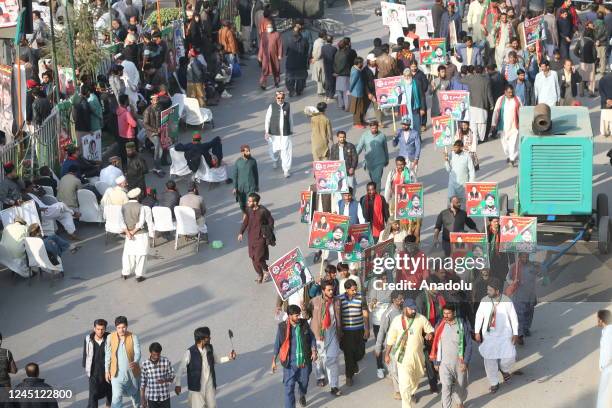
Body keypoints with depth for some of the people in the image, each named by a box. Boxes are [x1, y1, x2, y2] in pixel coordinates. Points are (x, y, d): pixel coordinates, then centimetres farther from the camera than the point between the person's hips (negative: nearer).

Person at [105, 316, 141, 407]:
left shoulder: (133, 337, -14)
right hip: (117, 373, -1)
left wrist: (135, 362, -42)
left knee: (134, 393, 23)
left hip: (132, 372, 1)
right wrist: (107, 370, 2)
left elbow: (137, 352, -21)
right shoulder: (110, 337, -11)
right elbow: (107, 355, -1)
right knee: (117, 397, -12)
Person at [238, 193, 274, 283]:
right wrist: (241, 233, -6)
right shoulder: (248, 210, -5)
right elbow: (245, 222, 4)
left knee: (259, 258, -8)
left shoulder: (263, 211, -19)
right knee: (253, 257, 11)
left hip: (260, 238, -5)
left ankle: (266, 271, 20)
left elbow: (271, 221, -5)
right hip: (251, 237, 5)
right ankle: (259, 275, 29)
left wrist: (269, 233, -5)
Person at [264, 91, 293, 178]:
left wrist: (291, 130, 15)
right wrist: (266, 131, -3)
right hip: (274, 132, 0)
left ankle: (286, 170, 1)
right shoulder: (272, 106, -6)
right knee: (274, 149, 15)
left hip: (285, 133, 0)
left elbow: (290, 118, 10)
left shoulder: (288, 106, -1)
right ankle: (275, 161, 48)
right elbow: (267, 119, -1)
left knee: (286, 151, -6)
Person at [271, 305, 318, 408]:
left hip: (304, 360, 3)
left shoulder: (304, 324, -6)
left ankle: (302, 396, 55)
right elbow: (277, 344, -3)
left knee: (304, 382, 22)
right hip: (290, 362, -3)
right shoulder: (283, 327, -12)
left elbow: (312, 338, 6)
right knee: (289, 387, -5)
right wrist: (274, 361, -1)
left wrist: (314, 351, -7)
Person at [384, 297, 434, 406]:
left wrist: (429, 334, -19)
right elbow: (391, 339, 1)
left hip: (417, 355, 3)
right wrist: (387, 354, 4)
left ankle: (412, 393, 54)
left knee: (415, 378, 26)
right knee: (405, 383, -11)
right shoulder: (397, 320, -8)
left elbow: (431, 330, 5)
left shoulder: (421, 319, -6)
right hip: (403, 356, -3)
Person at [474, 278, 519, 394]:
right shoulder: (484, 301, -7)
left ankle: (504, 369, 28)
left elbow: (513, 318, -2)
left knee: (509, 356, -9)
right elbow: (479, 316, 3)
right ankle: (494, 383, 17)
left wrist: (515, 333, -1)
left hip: (505, 334, -1)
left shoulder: (507, 301, -11)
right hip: (488, 335, 1)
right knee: (489, 359, 0)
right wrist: (477, 332, 3)